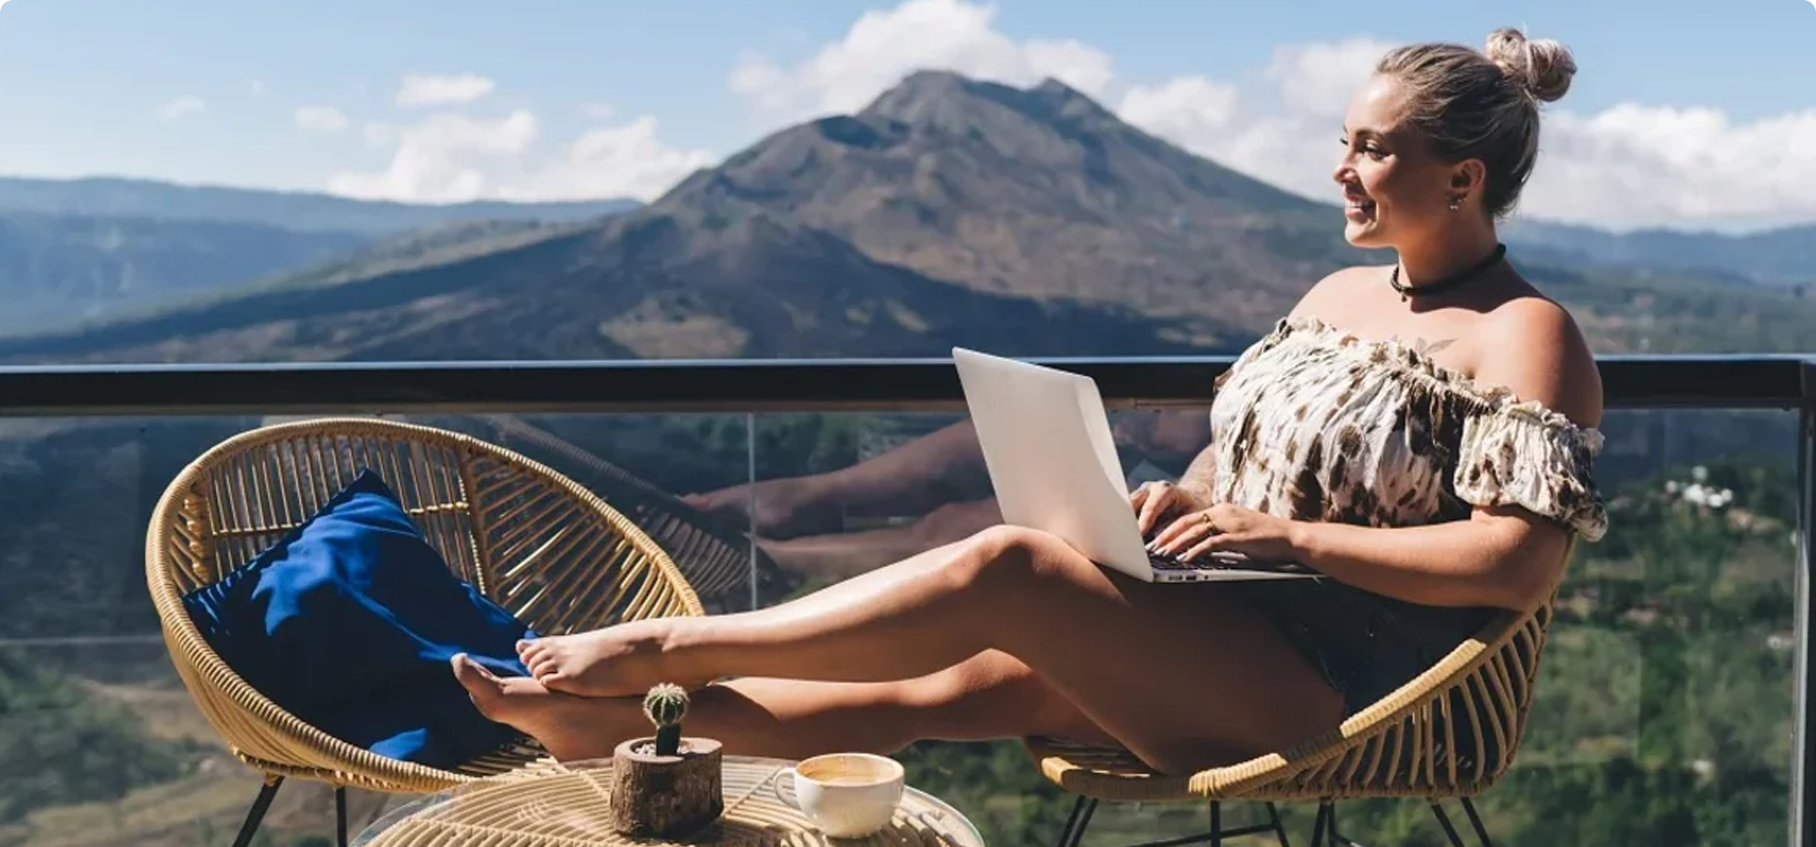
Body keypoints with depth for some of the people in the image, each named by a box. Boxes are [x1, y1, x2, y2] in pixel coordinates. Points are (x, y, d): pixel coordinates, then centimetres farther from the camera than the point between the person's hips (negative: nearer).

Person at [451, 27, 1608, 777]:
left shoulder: (1527, 336, -10)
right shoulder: (1336, 293, 14)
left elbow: (1521, 564, -20)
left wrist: (1290, 535, -21)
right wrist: (1184, 500, 0)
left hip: (1331, 690, -7)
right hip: (1225, 640, 8)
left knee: (1005, 564, -24)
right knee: (955, 683, -12)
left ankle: (657, 647, -15)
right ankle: (628, 721, -13)